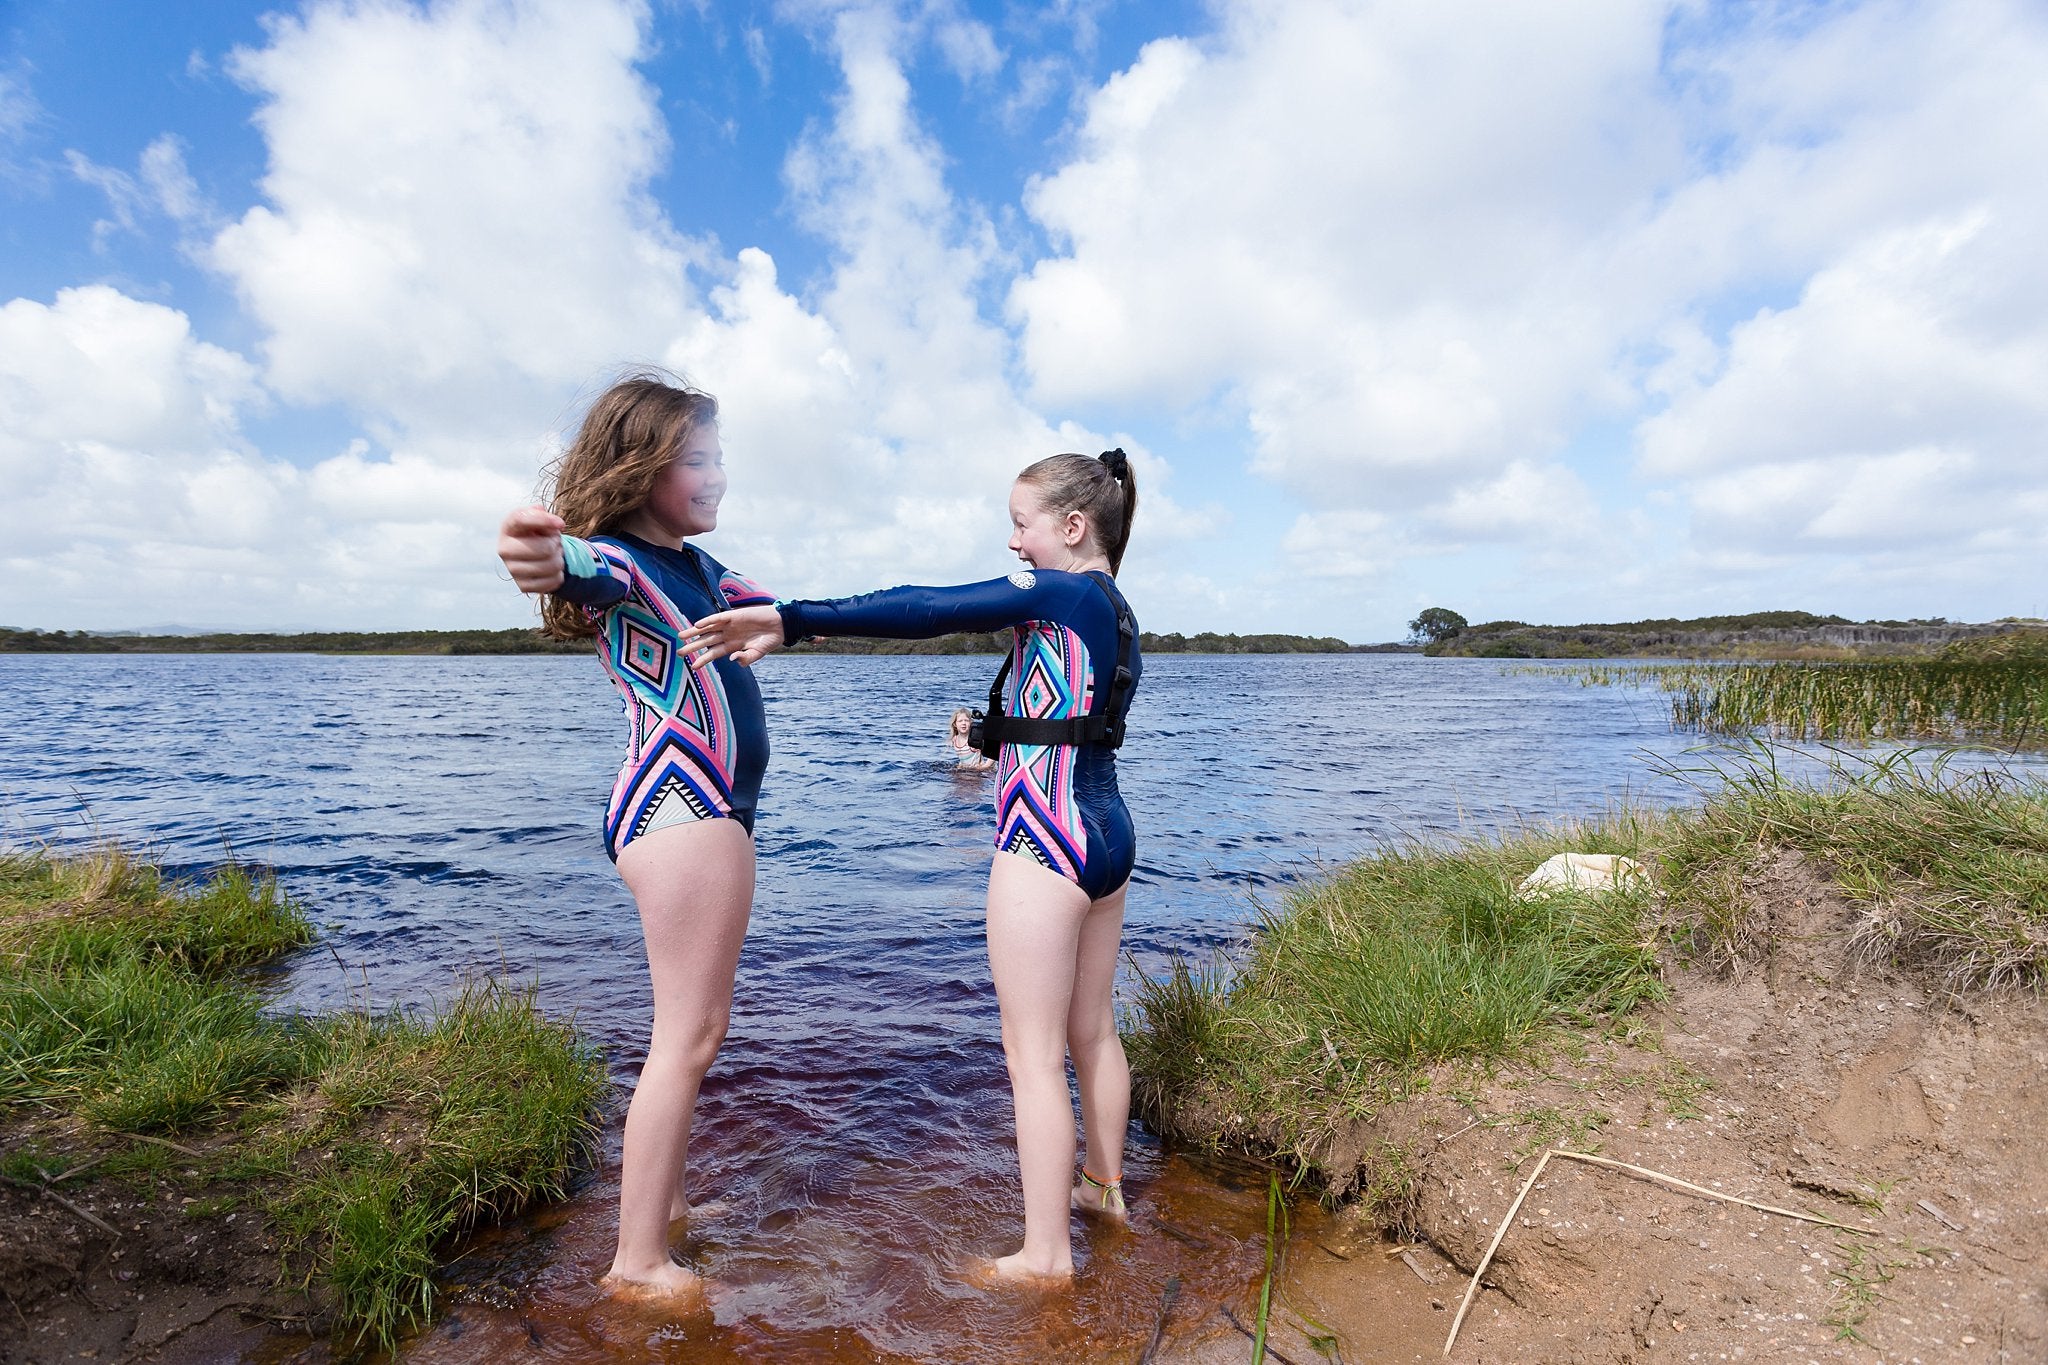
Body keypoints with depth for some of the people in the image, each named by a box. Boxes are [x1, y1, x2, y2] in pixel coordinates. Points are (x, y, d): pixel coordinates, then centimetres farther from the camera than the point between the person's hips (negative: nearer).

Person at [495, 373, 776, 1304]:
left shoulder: (697, 567, 14)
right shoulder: (621, 562, -12)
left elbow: (765, 606, 34)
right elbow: (593, 569, -37)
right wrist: (552, 561, -59)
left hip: (709, 810, 10)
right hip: (678, 808, -10)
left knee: (695, 1029, 18)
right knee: (688, 1035, -4)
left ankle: (665, 1202, 33)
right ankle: (639, 1261, 8)